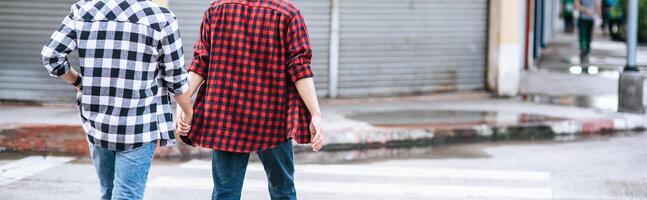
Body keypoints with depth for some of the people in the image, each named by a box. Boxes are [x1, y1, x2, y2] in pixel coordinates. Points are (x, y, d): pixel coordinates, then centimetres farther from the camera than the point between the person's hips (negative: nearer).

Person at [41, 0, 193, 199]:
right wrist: (189, 113, 14)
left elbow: (51, 54, 1)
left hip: (97, 121, 4)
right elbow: (176, 78, -4)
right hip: (139, 124, -4)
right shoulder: (160, 18, -10)